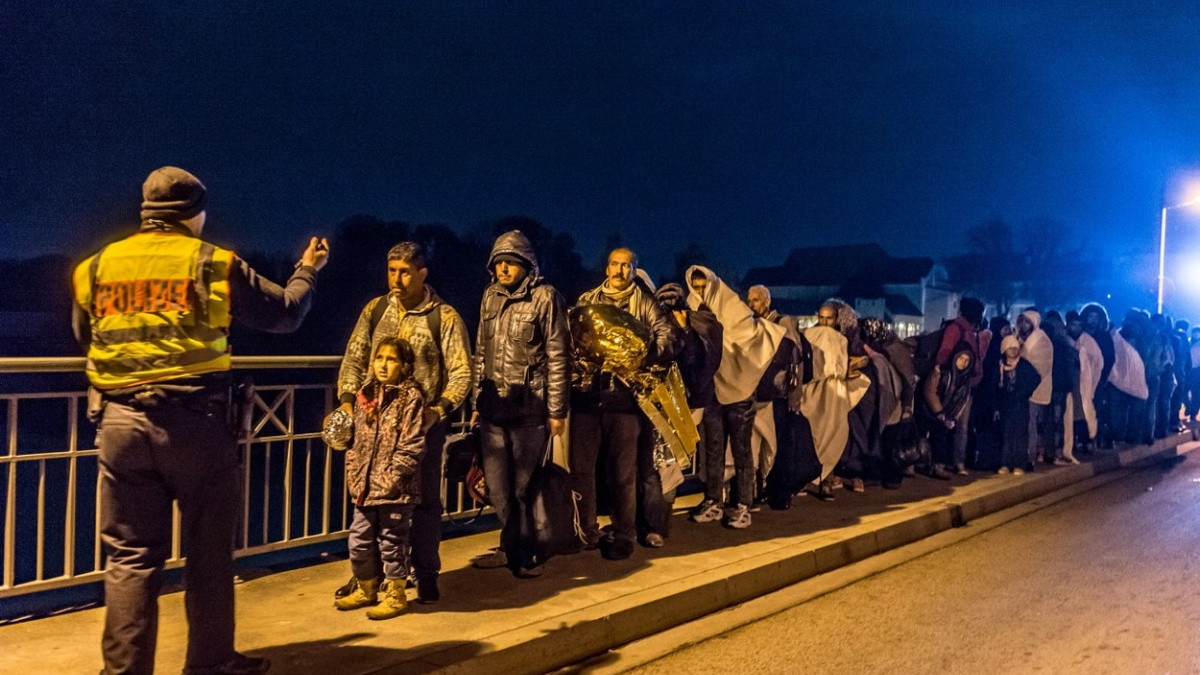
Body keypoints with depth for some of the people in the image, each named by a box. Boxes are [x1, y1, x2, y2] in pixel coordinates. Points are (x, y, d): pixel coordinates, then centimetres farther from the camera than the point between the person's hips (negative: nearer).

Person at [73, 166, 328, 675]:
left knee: (130, 556, 10)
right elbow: (284, 314, 5)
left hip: (120, 422, 3)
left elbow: (85, 339, 22)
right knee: (208, 551, 10)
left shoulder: (94, 268, 8)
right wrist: (308, 270, 22)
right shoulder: (215, 264, -2)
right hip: (196, 420, -3)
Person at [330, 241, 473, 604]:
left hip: (424, 423, -3)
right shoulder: (375, 309, 7)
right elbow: (353, 359, 9)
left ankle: (426, 575, 17)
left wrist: (438, 410, -19)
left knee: (424, 499, 4)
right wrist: (348, 399, -7)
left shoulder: (445, 318, -4)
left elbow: (461, 373, -5)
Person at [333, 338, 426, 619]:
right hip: (365, 487, 6)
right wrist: (353, 473, 6)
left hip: (395, 489, -6)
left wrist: (392, 475, -16)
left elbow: (413, 445, -13)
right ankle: (367, 589, 34)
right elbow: (357, 440, 15)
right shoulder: (365, 396, 10)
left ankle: (395, 595, 21)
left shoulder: (411, 397, -9)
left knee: (391, 541, 5)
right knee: (359, 540, 14)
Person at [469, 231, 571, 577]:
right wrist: (477, 402, 15)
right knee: (497, 486, 11)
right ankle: (510, 547, 28)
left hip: (529, 408, -5)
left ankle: (527, 554, 19)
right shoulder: (490, 297, 11)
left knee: (525, 486, 3)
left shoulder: (545, 298, -6)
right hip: (493, 409, 6)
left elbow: (558, 357, -7)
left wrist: (557, 411, -9)